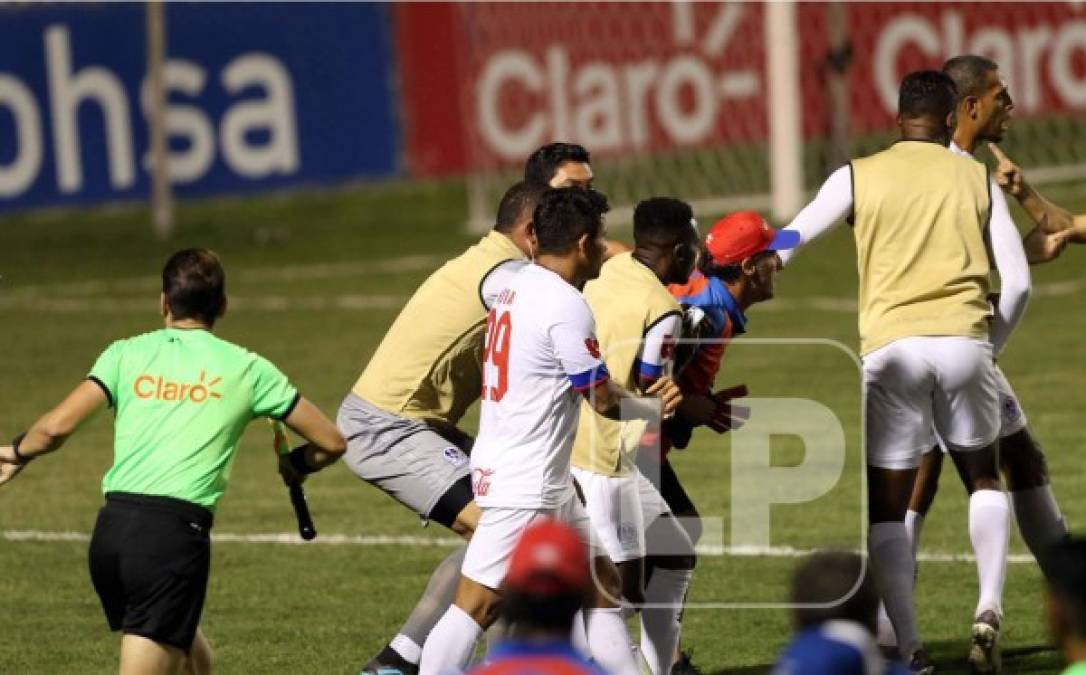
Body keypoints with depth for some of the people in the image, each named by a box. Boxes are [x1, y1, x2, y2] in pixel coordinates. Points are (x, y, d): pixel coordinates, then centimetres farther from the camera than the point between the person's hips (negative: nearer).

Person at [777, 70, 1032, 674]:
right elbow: (1018, 284, 7)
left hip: (890, 347, -1)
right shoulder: (976, 178, 10)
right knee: (982, 477, 21)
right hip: (964, 341, 1)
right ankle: (989, 609, 2)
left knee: (887, 506, 7)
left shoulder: (858, 177, 7)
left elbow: (782, 251, 3)